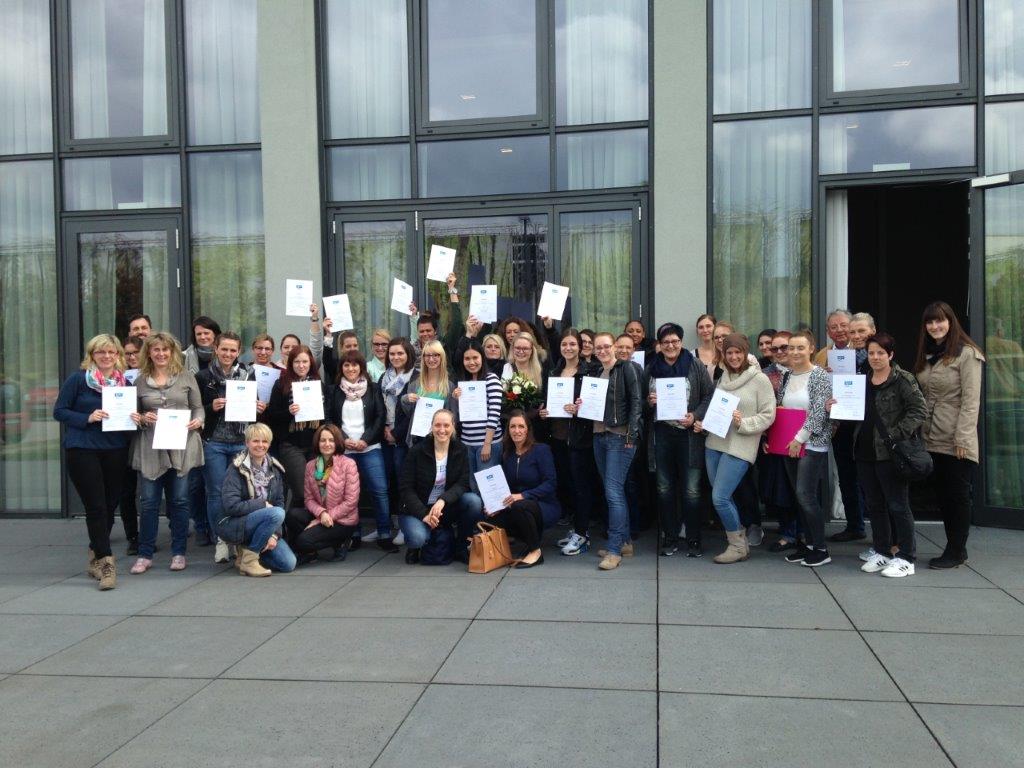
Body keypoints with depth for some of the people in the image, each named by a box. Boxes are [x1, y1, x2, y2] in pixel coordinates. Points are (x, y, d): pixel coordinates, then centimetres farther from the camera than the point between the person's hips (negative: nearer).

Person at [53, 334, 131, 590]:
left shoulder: (125, 383, 9)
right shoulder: (78, 379, -3)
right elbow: (59, 411, -3)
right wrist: (87, 418, -16)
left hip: (115, 451, 4)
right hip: (83, 450, -4)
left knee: (110, 506, 9)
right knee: (96, 507, -7)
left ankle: (95, 557, 26)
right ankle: (106, 562, -3)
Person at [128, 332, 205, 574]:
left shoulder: (186, 377, 7)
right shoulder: (140, 380, 9)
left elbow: (198, 407, 8)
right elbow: (133, 413, 13)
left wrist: (197, 421, -12)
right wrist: (142, 419, -8)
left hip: (181, 447, -1)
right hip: (150, 448, 1)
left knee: (179, 500, 5)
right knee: (149, 502, 3)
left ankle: (178, 553, 15)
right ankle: (145, 555, 12)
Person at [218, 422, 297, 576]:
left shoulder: (274, 469, 5)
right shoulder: (237, 469, -11)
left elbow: (280, 503, 3)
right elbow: (230, 505, -20)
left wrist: (274, 534, -9)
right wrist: (263, 504, -17)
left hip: (260, 525, 6)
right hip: (232, 525, -5)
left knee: (288, 564, -12)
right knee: (276, 514, -31)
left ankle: (246, 548, 11)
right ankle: (248, 559, -14)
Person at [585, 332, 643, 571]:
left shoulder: (626, 368, -4)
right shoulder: (596, 373, 17)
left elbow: (635, 401, -9)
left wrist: (631, 434, -16)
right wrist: (581, 405, 1)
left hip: (620, 437, -7)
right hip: (599, 437, 7)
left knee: (613, 491, -11)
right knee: (613, 491, 11)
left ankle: (614, 550, -7)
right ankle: (625, 542, 21)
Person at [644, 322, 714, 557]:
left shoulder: (695, 366, -1)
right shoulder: (651, 369, 9)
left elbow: (709, 396, 0)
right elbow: (642, 401, 17)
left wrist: (696, 416, -14)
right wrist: (649, 403, -5)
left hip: (689, 434, -3)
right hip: (661, 434, 3)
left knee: (691, 491, -1)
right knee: (665, 489, 9)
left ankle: (694, 540, 12)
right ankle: (669, 538, 21)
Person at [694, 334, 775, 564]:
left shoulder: (760, 379, -6)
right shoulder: (724, 378, 11)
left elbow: (768, 415, -7)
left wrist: (743, 423, -19)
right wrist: (703, 423, 3)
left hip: (739, 447, -6)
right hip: (714, 443, 6)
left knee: (720, 498, -10)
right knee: (723, 498, 10)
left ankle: (738, 547, 9)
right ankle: (740, 541, 27)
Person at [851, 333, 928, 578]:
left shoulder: (903, 379, -6)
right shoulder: (862, 381, 13)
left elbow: (919, 411, -12)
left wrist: (897, 435, -20)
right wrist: (834, 409, -1)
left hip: (889, 454, -6)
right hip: (865, 452, 6)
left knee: (897, 505, 0)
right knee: (874, 504, 14)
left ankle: (906, 558, 10)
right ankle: (881, 551, 25)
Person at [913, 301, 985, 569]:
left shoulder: (967, 354, -7)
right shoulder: (926, 356, 14)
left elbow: (971, 399, -12)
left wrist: (963, 438, -17)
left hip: (956, 442, -7)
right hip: (932, 440, 7)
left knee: (957, 495, 2)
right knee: (942, 495, 11)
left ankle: (956, 552, 11)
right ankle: (956, 548, 22)